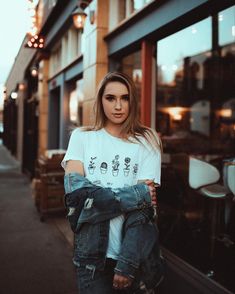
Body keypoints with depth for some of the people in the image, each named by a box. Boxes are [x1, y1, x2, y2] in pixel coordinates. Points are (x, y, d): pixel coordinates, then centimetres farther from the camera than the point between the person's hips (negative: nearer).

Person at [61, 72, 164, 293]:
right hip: (91, 252, 0)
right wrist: (134, 195, -16)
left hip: (133, 252, 0)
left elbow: (144, 207, -9)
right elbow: (74, 190, -12)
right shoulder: (81, 137, 1)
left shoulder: (146, 141, -2)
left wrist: (128, 263, -15)